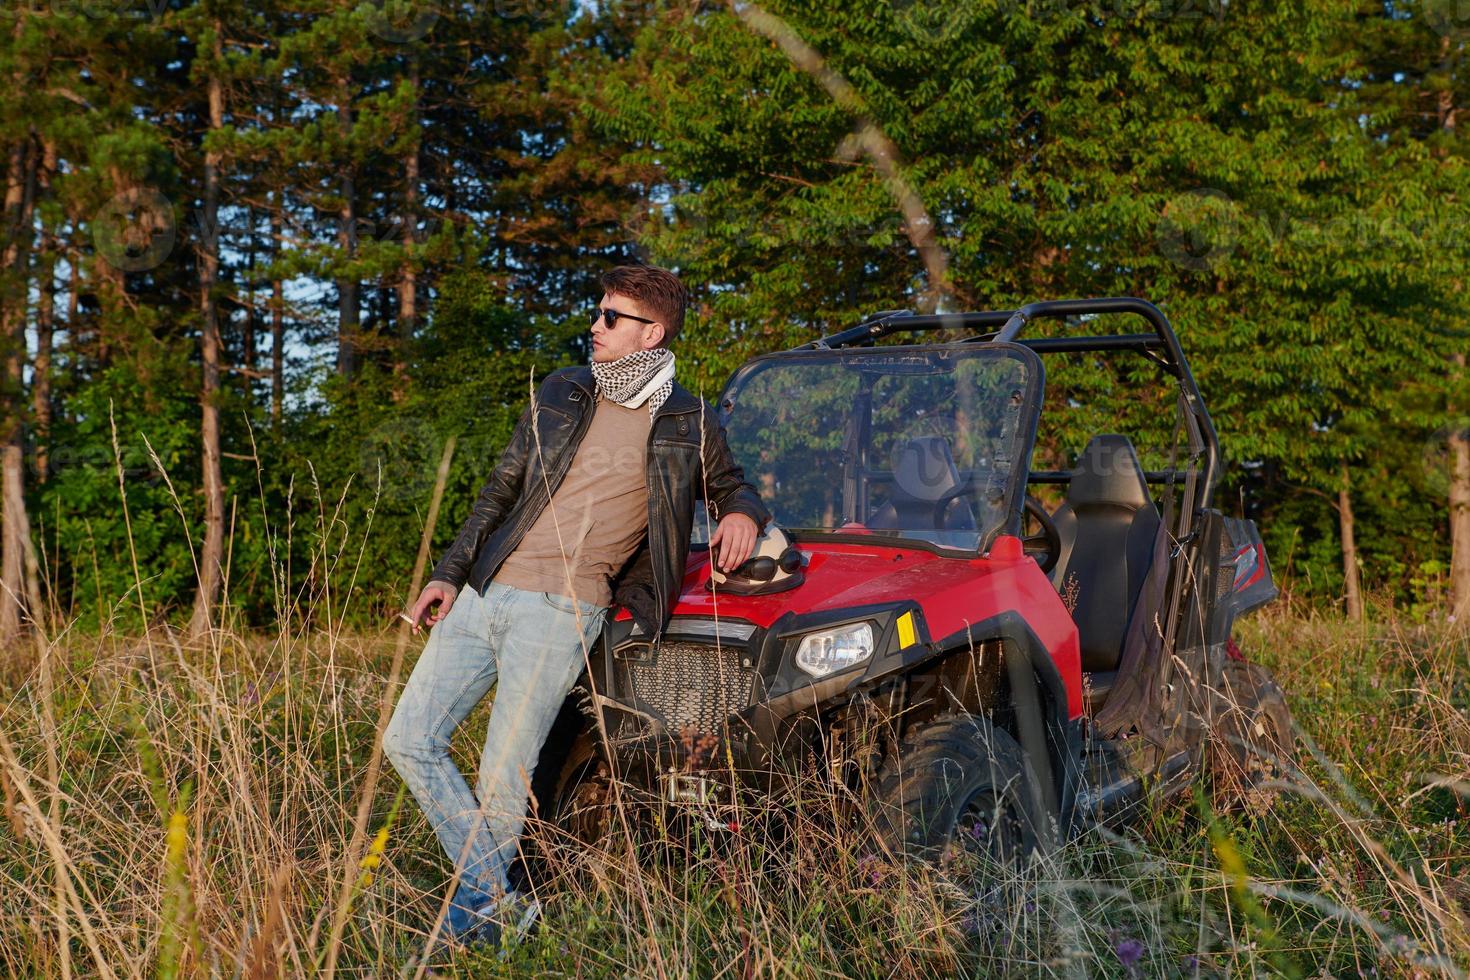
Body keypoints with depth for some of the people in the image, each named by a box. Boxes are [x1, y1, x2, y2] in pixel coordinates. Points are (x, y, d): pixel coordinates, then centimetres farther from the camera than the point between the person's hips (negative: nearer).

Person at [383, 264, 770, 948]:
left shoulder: (688, 424, 5)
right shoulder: (560, 393, 13)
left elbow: (728, 485, 22)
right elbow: (501, 489, 17)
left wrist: (743, 513, -2)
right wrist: (450, 573, 11)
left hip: (561, 610, -5)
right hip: (483, 594, 5)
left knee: (503, 781, -8)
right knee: (408, 739, -1)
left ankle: (479, 903, 18)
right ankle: (495, 902, 7)